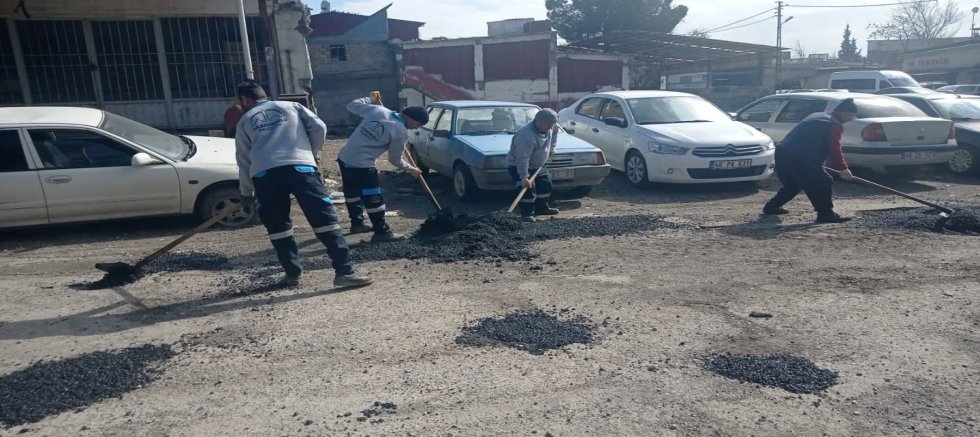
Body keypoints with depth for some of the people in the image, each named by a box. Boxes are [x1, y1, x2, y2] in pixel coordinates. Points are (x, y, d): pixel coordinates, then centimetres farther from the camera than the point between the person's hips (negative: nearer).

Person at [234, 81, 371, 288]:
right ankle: (344, 271, -12)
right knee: (324, 217, -5)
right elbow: (318, 127, 10)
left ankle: (292, 274, 16)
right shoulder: (291, 106, 24)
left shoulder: (244, 121, 25)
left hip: (263, 174, 1)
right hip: (300, 167, -1)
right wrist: (309, 153, 22)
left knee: (278, 226, 16)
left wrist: (246, 193, 34)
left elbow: (244, 161, 23)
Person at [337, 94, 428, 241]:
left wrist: (371, 100, 28)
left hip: (344, 158, 8)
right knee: (373, 199, 2)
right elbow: (395, 159, 0)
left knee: (353, 192, 23)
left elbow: (352, 105, 15)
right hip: (361, 165, -8)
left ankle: (357, 223, 39)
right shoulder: (401, 132, -11)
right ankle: (382, 231, 10)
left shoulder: (377, 109, 3)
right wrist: (411, 168, 18)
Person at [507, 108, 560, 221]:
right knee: (528, 188, -21)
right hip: (517, 165, -9)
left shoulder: (550, 127, -11)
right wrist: (524, 178, -42)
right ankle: (527, 213, -11)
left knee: (546, 184, 15)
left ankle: (542, 208, 31)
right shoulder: (527, 136, -37)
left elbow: (554, 131, 17)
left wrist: (552, 147, 14)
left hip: (537, 165, 9)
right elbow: (522, 159, -39)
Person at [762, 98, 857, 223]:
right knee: (824, 183, -4)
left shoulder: (817, 116, 26)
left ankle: (771, 207, 32)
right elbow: (835, 149, -8)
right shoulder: (834, 124, -2)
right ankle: (826, 213, -8)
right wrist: (843, 168, -2)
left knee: (793, 184, 27)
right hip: (799, 158, -9)